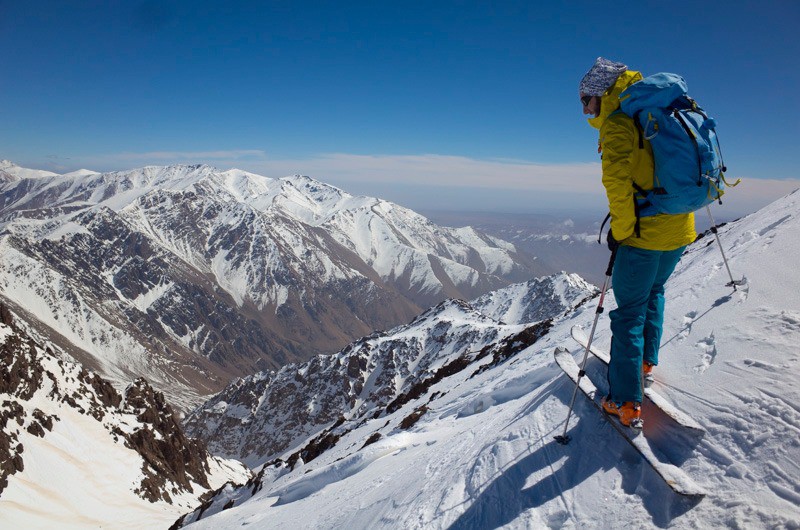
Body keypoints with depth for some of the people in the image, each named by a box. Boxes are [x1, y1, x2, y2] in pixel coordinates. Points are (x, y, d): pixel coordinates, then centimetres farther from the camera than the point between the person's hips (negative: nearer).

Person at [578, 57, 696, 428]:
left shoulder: (617, 123, -11)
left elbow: (617, 179, -26)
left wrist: (620, 229, -15)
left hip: (645, 234, -8)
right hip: (680, 230, 9)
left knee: (629, 313, -1)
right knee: (653, 292, 28)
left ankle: (626, 403, 3)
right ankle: (646, 362, 41)